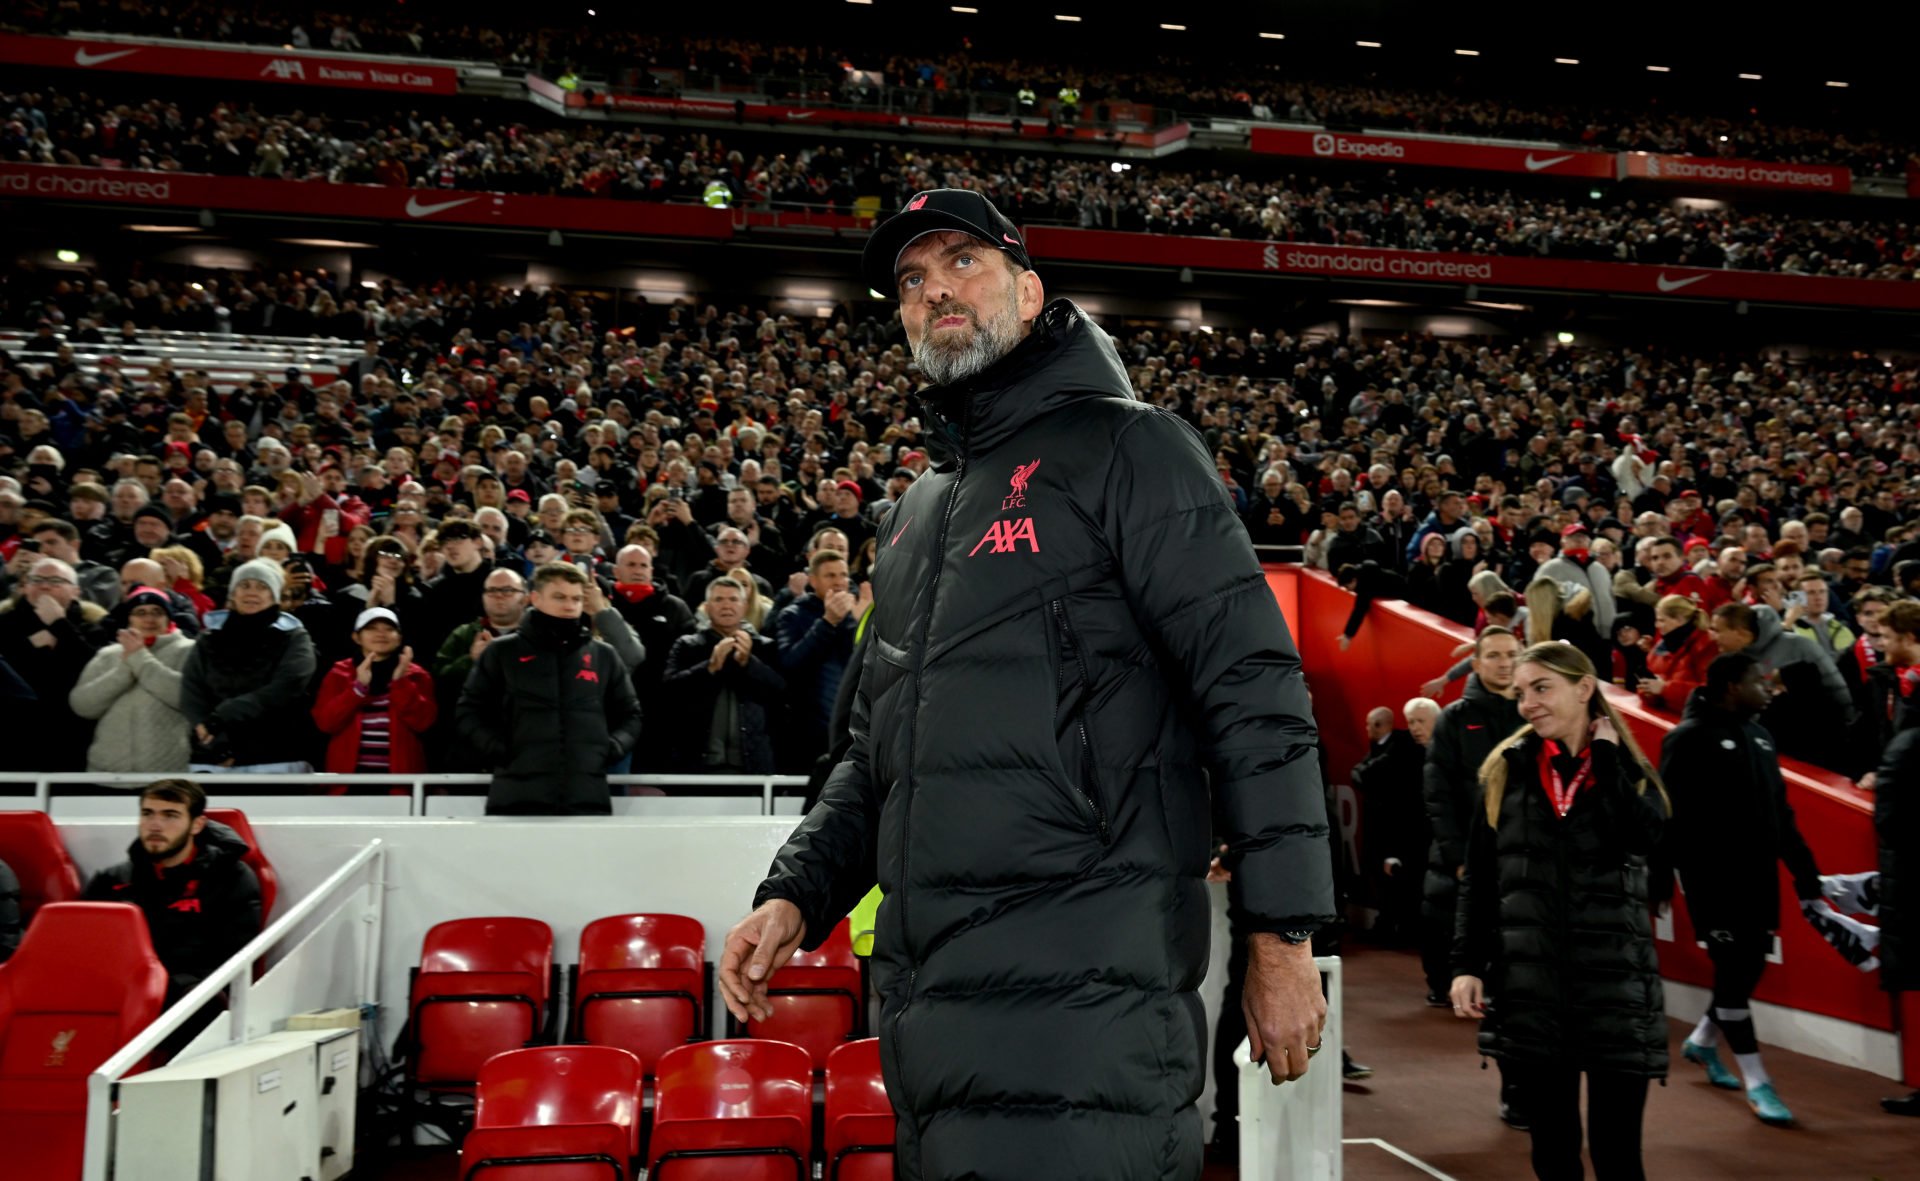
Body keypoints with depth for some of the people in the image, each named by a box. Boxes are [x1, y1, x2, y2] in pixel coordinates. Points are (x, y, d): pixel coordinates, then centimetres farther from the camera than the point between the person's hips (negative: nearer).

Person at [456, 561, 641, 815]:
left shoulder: (604, 655, 16)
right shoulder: (502, 652, 10)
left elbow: (630, 715, 22)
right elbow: (469, 711, 11)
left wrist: (611, 748, 3)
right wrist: (498, 749, -5)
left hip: (589, 799, 2)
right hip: (518, 798, -2)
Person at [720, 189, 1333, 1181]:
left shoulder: (1124, 448, -2)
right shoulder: (916, 516, 21)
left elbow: (1254, 695, -9)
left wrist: (1282, 936, -13)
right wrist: (796, 893, 12)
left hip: (1077, 997, -7)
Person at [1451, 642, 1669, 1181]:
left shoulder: (1631, 772, 4)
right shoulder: (1504, 772, 6)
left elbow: (1636, 841, -19)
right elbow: (1478, 881, 7)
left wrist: (1604, 756, -9)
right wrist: (1467, 965, -2)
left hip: (1614, 988, -1)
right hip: (1528, 989, 1)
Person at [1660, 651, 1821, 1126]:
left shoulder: (1759, 735, 13)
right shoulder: (1690, 738, -11)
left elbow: (1780, 810, 17)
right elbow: (1669, 814, -15)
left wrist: (1804, 871, 14)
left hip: (1758, 875, 8)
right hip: (1712, 878, -8)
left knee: (1752, 966, 12)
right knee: (1734, 971, -3)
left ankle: (1701, 1041, 35)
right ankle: (1757, 1083, 5)